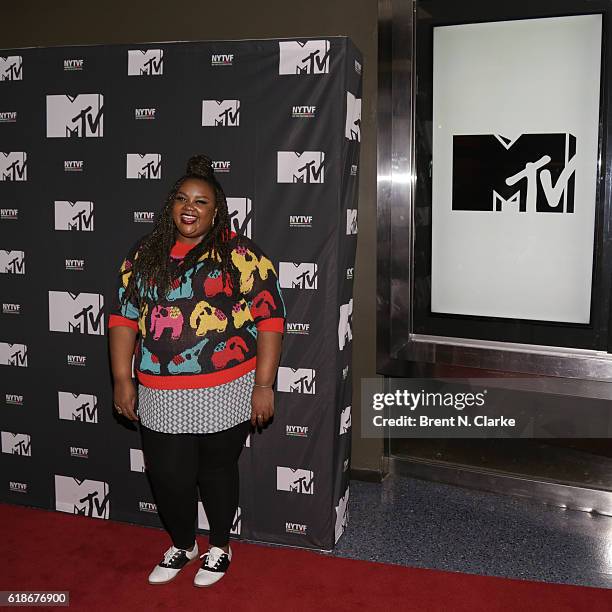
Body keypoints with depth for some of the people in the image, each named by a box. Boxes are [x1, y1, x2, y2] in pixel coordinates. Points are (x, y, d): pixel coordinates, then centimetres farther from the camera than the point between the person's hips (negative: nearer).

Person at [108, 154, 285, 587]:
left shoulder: (240, 254, -7)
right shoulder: (144, 255, 6)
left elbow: (270, 319, -9)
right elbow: (124, 317, 7)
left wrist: (264, 385, -13)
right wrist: (123, 379, 2)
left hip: (225, 393, -3)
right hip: (161, 397, 3)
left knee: (218, 471, 13)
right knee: (167, 476, 9)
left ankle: (220, 547, 38)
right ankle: (182, 545, 37)